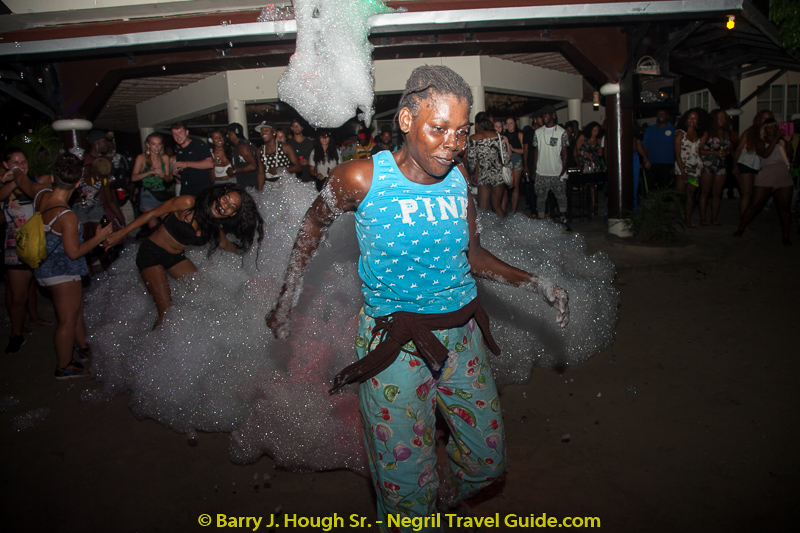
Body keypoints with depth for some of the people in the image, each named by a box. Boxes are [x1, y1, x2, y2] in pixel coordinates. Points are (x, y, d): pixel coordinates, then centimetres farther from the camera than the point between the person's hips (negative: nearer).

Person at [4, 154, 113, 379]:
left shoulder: (41, 194, -7)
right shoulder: (67, 217, -29)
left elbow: (22, 180, 15)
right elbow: (74, 251, -23)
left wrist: (14, 172, 36)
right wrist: (98, 237, -12)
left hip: (49, 265, 9)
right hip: (62, 272, -9)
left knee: (76, 310, 23)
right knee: (68, 320, 5)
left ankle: (83, 349, 39)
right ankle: (64, 367, 18)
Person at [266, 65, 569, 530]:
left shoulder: (458, 177, 1)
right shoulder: (362, 178, -12)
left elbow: (472, 254, 10)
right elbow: (316, 223, 5)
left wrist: (533, 283, -2)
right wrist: (287, 298, 6)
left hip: (462, 335, 5)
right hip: (394, 346, -5)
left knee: (488, 462, 19)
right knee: (408, 484, 4)